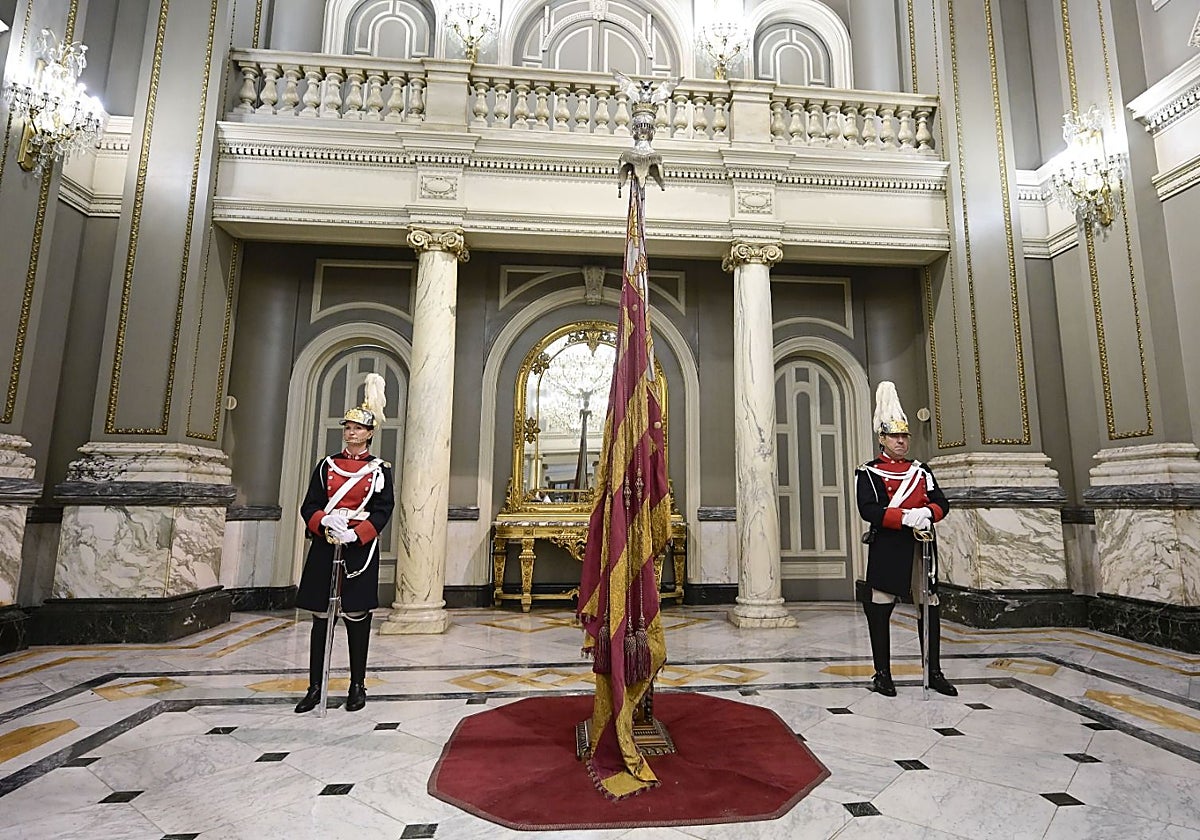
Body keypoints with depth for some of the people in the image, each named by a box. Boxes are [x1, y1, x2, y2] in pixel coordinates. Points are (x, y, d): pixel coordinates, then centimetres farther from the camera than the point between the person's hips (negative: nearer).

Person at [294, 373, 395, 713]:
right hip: (324, 548, 3)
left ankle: (357, 686, 17)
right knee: (320, 616, 7)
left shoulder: (380, 469, 2)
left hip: (360, 550, -2)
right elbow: (309, 506, 6)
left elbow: (383, 510, -4)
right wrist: (325, 521, -15)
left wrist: (356, 533, -18)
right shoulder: (327, 465, 10)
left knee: (357, 617, 4)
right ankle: (315, 687, 19)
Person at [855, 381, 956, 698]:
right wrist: (908, 517, -23)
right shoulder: (868, 472, -2)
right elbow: (868, 510, -15)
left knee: (929, 609, 10)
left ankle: (934, 673, 26)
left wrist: (926, 513, -14)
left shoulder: (922, 471, 14)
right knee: (879, 610, 1)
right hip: (886, 549, -5)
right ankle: (882, 674, 15)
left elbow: (942, 504, 8)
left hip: (921, 547, 5)